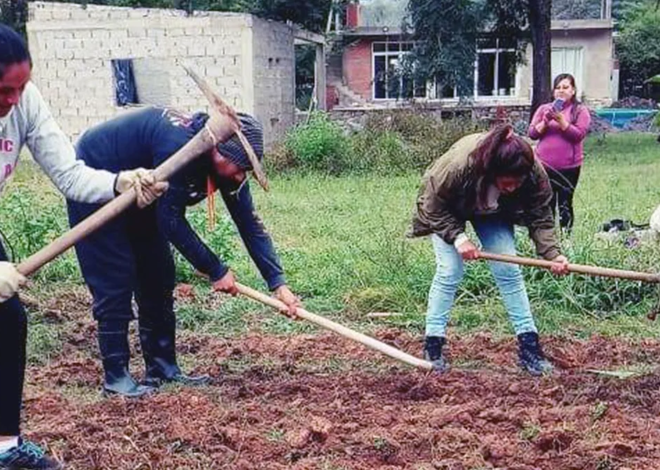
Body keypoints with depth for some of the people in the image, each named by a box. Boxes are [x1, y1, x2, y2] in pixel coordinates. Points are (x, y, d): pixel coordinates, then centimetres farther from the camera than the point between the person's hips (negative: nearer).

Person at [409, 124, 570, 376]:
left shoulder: (534, 172, -33)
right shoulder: (457, 165, -43)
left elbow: (540, 217, -22)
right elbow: (434, 207, -26)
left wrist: (552, 252, -36)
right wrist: (458, 237, -33)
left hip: (493, 213, 3)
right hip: (446, 213, -3)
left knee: (508, 270, -5)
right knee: (449, 272, -13)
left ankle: (529, 345, 1)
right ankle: (432, 344, 0)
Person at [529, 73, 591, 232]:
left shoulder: (580, 110, 3)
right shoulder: (544, 108, 12)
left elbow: (579, 135, -9)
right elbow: (532, 133, 6)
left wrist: (561, 121, -18)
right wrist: (545, 122, -11)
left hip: (569, 166, -2)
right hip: (544, 165, 3)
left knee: (565, 205, -1)